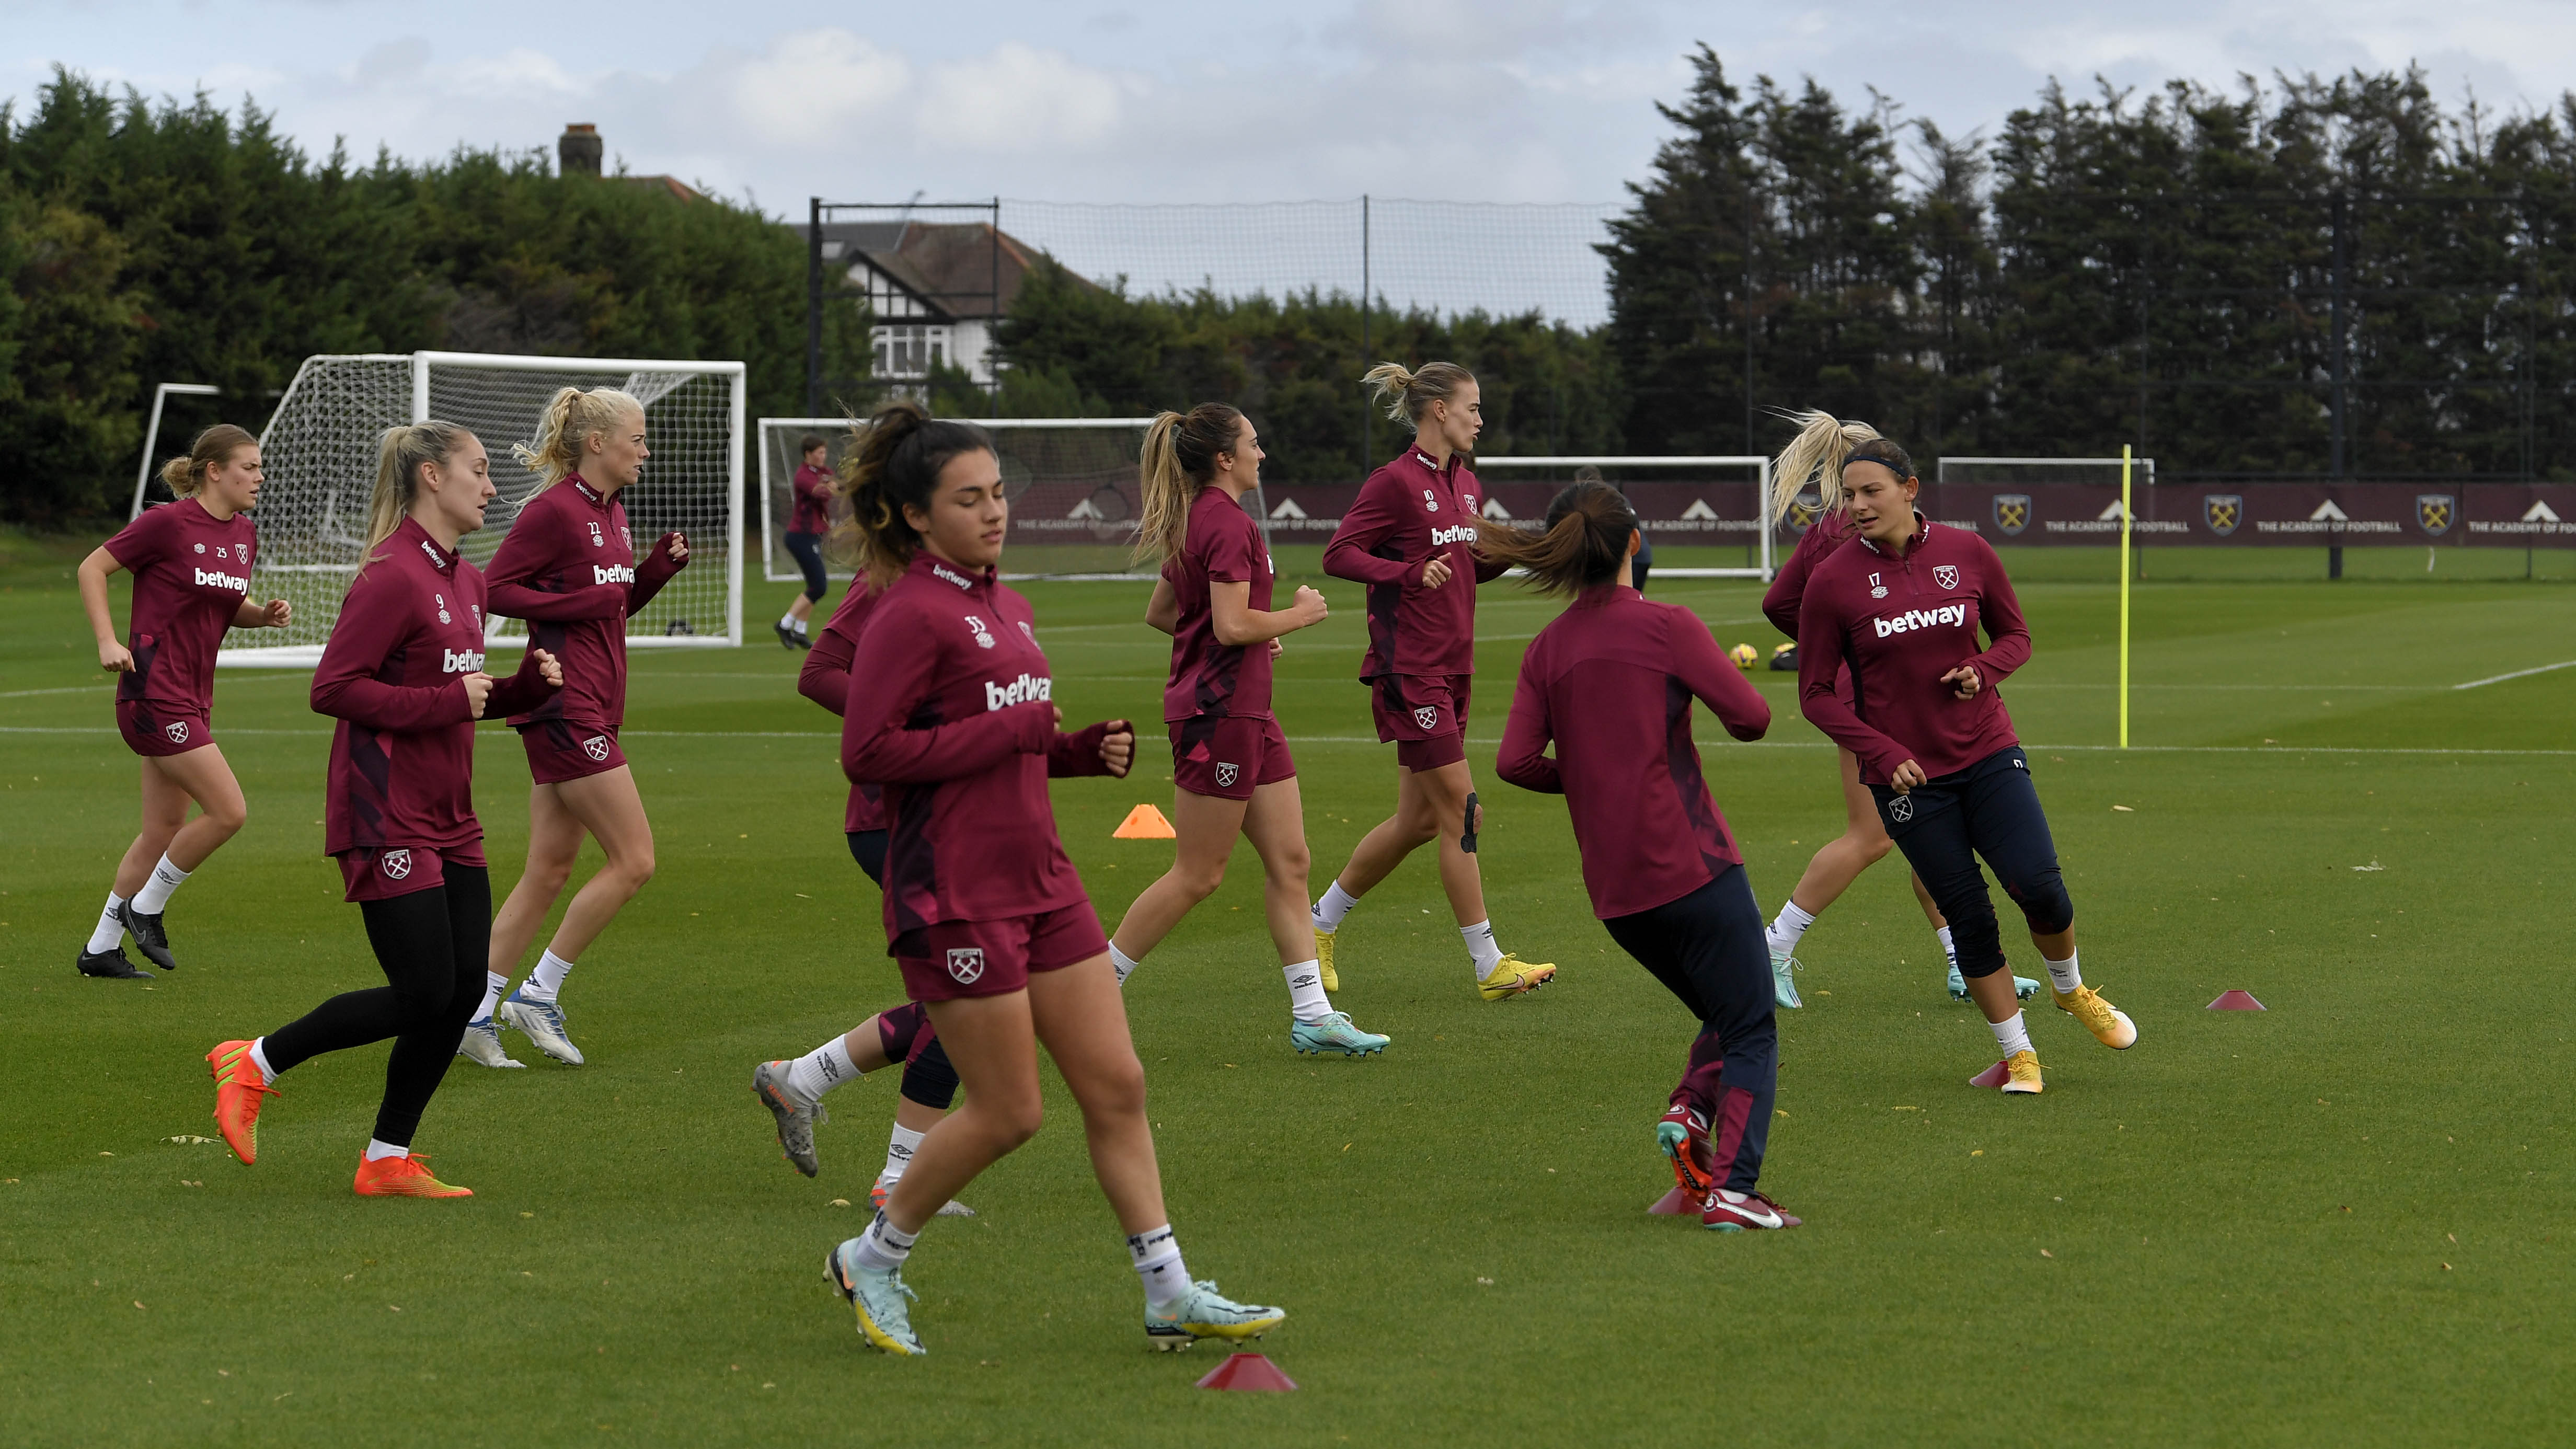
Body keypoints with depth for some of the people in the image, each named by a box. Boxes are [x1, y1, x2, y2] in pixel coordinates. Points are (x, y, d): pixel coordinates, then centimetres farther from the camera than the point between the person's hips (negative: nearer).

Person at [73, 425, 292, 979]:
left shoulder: (243, 532, 9)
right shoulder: (168, 522, -13)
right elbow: (92, 568, -6)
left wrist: (265, 614, 1)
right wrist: (108, 642, -14)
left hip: (193, 696, 9)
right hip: (155, 690, -9)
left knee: (165, 830, 11)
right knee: (228, 811, -13)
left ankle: (101, 949, 21)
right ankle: (145, 907, 5)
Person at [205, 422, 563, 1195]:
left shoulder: (465, 580, 14)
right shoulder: (393, 578, -15)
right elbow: (333, 688, -19)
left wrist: (527, 684, 6)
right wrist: (446, 701, -20)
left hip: (448, 823, 9)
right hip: (387, 820, -9)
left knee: (464, 989, 3)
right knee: (424, 996, -9)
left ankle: (388, 1160, 13)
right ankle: (254, 1064, 7)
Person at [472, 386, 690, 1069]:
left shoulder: (610, 513, 15)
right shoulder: (554, 510, -13)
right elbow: (497, 589, -14)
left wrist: (657, 567, 7)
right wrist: (581, 601, -19)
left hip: (591, 707, 10)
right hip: (565, 705, -10)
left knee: (550, 870, 9)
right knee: (634, 860, -9)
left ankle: (477, 1012, 12)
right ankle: (538, 993, 0)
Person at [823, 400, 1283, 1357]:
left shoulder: (1006, 610, 15)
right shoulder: (911, 615, -13)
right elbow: (868, 750, -20)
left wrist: (1086, 750, 7)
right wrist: (1015, 730, -18)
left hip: (1039, 879, 9)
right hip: (957, 893, -9)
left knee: (1117, 1087, 6)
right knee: (1008, 1113, -3)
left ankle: (1170, 1297, 11)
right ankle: (871, 1262, 17)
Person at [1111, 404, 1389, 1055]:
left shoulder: (1197, 520, 14)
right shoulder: (1229, 524, -17)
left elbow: (1159, 612, 21)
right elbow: (1233, 624, -24)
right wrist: (1298, 615, -9)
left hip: (1245, 713, 10)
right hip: (1219, 712, -10)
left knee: (1289, 861, 8)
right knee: (1198, 875, -3)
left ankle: (1312, 1014, 8)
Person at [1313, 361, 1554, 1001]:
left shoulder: (1464, 482, 14)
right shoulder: (1395, 481, -12)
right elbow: (1338, 555, -14)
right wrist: (1410, 572, -26)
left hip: (1452, 667, 9)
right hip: (1410, 667, -9)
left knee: (1419, 818, 11)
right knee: (1459, 809, -7)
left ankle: (1318, 924, 25)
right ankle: (1490, 966, -3)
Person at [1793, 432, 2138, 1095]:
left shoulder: (1968, 553, -1)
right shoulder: (1833, 580, -7)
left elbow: (2016, 635, 12)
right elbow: (1816, 693, -3)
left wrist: (1984, 668, -10)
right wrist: (1882, 752, -15)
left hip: (1988, 752, 1)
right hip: (1907, 774, -1)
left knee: (2037, 884, -14)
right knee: (1968, 914, -1)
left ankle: (2071, 989, 17)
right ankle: (2018, 1054, 14)